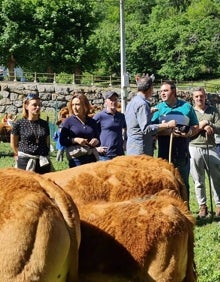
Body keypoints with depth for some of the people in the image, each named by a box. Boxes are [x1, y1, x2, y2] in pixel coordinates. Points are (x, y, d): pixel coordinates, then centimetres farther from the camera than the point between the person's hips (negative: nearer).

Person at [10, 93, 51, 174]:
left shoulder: (45, 124, 8)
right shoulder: (19, 124, -2)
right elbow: (13, 144, 7)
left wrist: (45, 156, 10)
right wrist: (20, 155, 9)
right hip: (25, 162, -3)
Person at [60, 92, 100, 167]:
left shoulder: (92, 122, 11)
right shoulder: (68, 121, 3)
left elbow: (98, 139, 19)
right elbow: (62, 141, -1)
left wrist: (96, 141, -3)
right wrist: (75, 140, -14)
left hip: (92, 158, 3)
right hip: (76, 159, -3)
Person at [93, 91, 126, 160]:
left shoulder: (121, 116, 13)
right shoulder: (99, 116, -3)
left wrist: (124, 141, 17)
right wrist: (96, 148, -8)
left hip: (120, 154, 5)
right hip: (105, 155, -5)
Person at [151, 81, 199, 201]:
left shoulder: (186, 106, 8)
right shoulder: (158, 108, 6)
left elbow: (196, 126, 12)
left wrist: (188, 133, -10)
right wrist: (168, 131, -18)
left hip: (182, 152, 1)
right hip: (164, 152, 0)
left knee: (183, 183, 7)